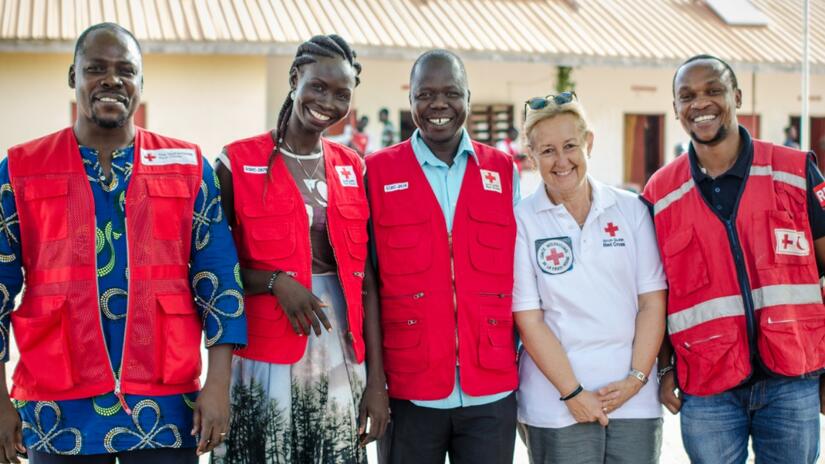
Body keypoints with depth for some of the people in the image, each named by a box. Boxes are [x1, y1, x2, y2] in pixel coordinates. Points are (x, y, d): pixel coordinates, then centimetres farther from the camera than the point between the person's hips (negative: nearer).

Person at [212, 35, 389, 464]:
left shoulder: (353, 168, 8)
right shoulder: (238, 163, -3)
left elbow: (365, 279, 7)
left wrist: (375, 380, 2)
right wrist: (275, 281, -17)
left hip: (341, 360, 3)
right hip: (264, 360, -3)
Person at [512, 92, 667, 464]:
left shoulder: (631, 210, 4)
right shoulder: (521, 221, -3)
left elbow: (652, 301, 3)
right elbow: (528, 318, -6)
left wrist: (636, 378, -6)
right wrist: (573, 392, -10)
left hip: (634, 401, 2)